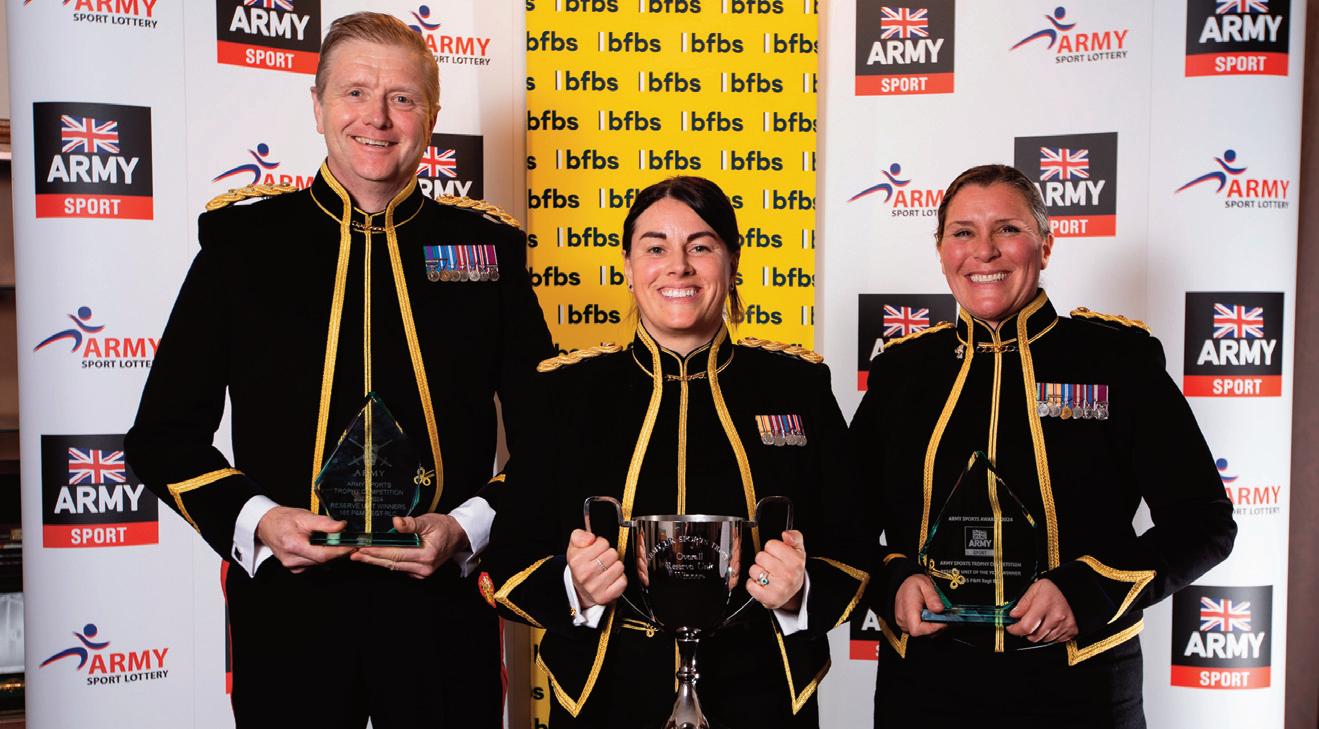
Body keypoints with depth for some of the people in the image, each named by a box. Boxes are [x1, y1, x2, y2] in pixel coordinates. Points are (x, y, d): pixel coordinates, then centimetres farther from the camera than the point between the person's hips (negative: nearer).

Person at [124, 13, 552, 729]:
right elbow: (165, 433, 5)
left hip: (444, 605, 1)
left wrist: (468, 528, -9)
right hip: (285, 605, 0)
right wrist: (256, 521, -10)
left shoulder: (486, 245, 3)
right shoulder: (242, 239, 2)